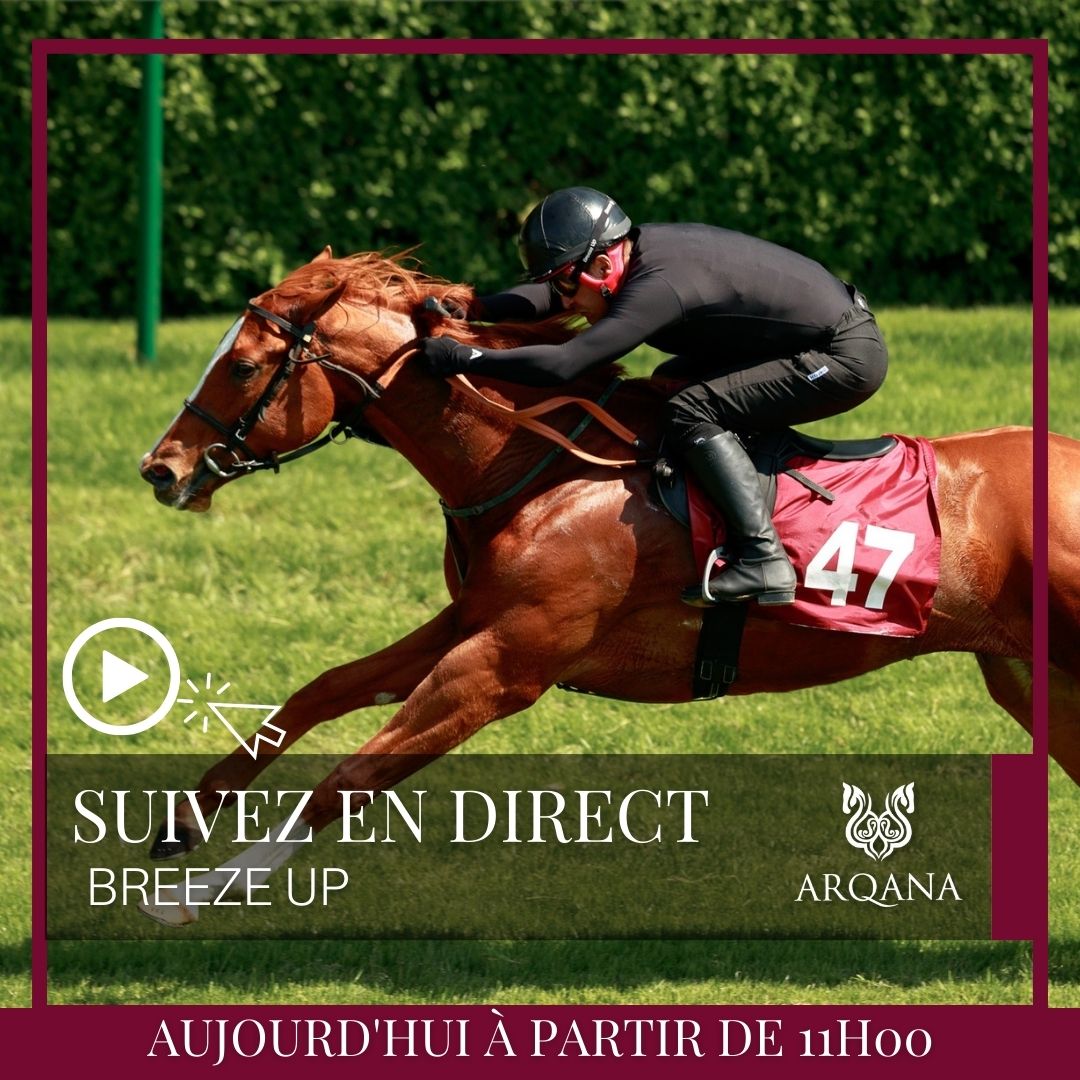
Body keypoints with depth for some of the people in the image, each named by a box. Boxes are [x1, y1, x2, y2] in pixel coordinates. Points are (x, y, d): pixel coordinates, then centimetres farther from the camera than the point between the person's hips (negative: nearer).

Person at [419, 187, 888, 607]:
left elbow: (562, 364, -34)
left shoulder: (658, 286, -28)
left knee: (689, 412, -19)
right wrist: (469, 309, -2)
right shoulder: (642, 249, 0)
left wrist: (462, 358, -28)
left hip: (848, 358, -10)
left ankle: (762, 559, -22)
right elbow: (549, 296, 12)